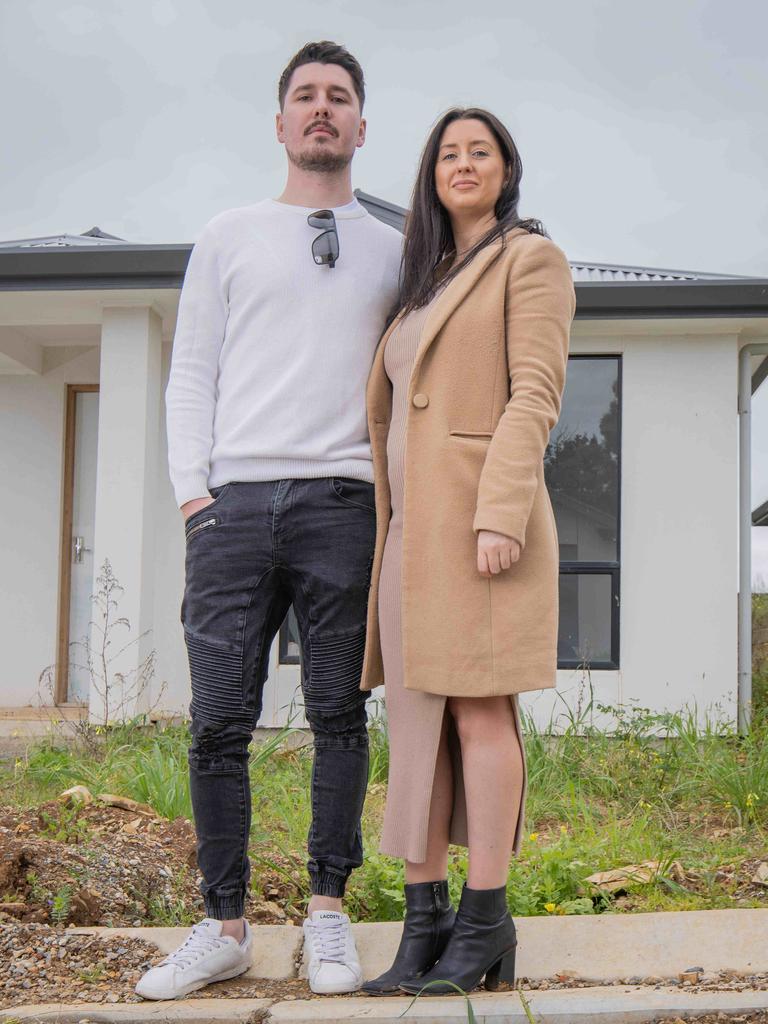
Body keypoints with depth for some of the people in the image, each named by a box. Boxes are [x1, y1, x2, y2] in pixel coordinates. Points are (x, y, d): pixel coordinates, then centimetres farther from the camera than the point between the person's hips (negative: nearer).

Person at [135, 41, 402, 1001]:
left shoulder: (394, 250, 17)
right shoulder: (227, 237, 16)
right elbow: (191, 375, 10)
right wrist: (193, 491, -1)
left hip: (343, 502, 0)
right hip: (235, 499, 0)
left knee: (340, 714, 2)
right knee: (219, 721, -2)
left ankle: (327, 912, 13)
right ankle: (224, 926, 8)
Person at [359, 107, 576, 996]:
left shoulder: (530, 259, 2)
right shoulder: (428, 282, 24)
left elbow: (535, 394, -10)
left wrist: (501, 514, -21)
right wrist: (387, 533, 14)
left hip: (477, 515, -7)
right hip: (412, 524, 7)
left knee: (478, 709, -8)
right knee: (416, 716, 2)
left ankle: (485, 923, -2)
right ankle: (424, 921, 5)